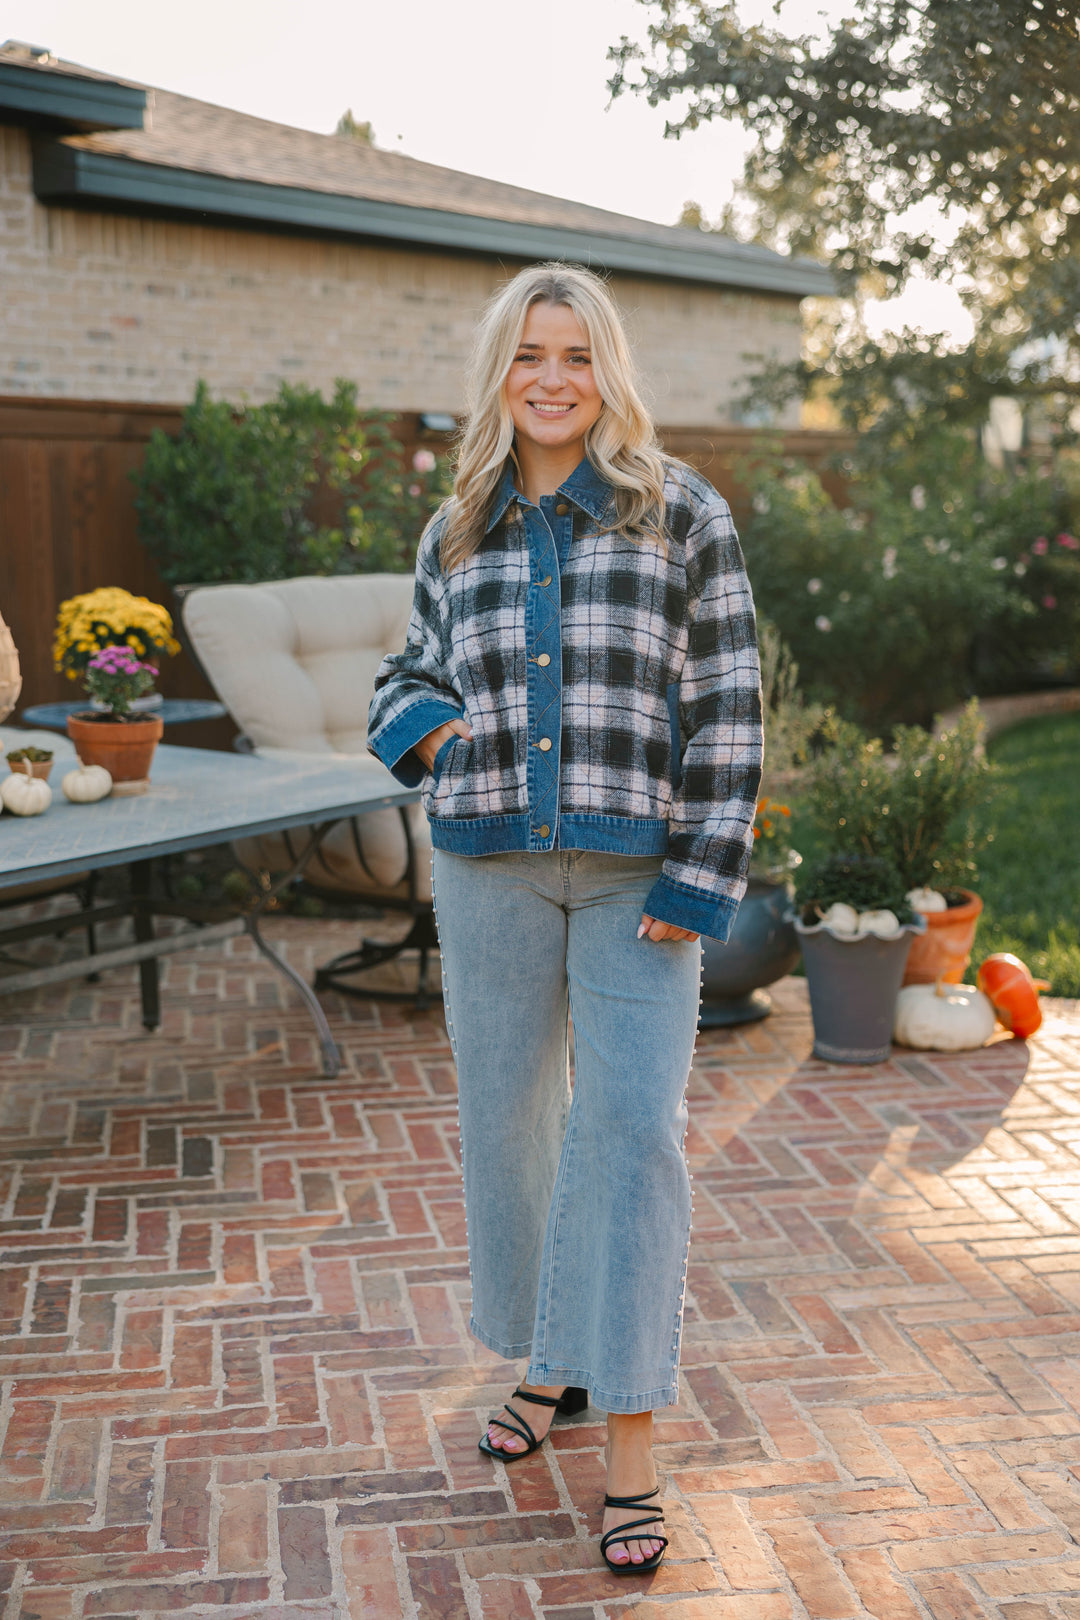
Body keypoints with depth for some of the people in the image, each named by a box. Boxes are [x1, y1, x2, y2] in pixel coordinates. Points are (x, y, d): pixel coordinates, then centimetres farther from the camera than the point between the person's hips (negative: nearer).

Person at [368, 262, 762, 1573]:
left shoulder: (681, 514, -2)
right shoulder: (457, 534, 8)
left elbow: (726, 705, -4)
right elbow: (410, 673, 20)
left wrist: (703, 879, -11)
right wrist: (428, 728, -4)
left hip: (638, 865, -4)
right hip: (490, 863, 4)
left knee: (633, 1127, -8)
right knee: (508, 1115, 11)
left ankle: (632, 1445, 1)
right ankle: (550, 1363, 32)